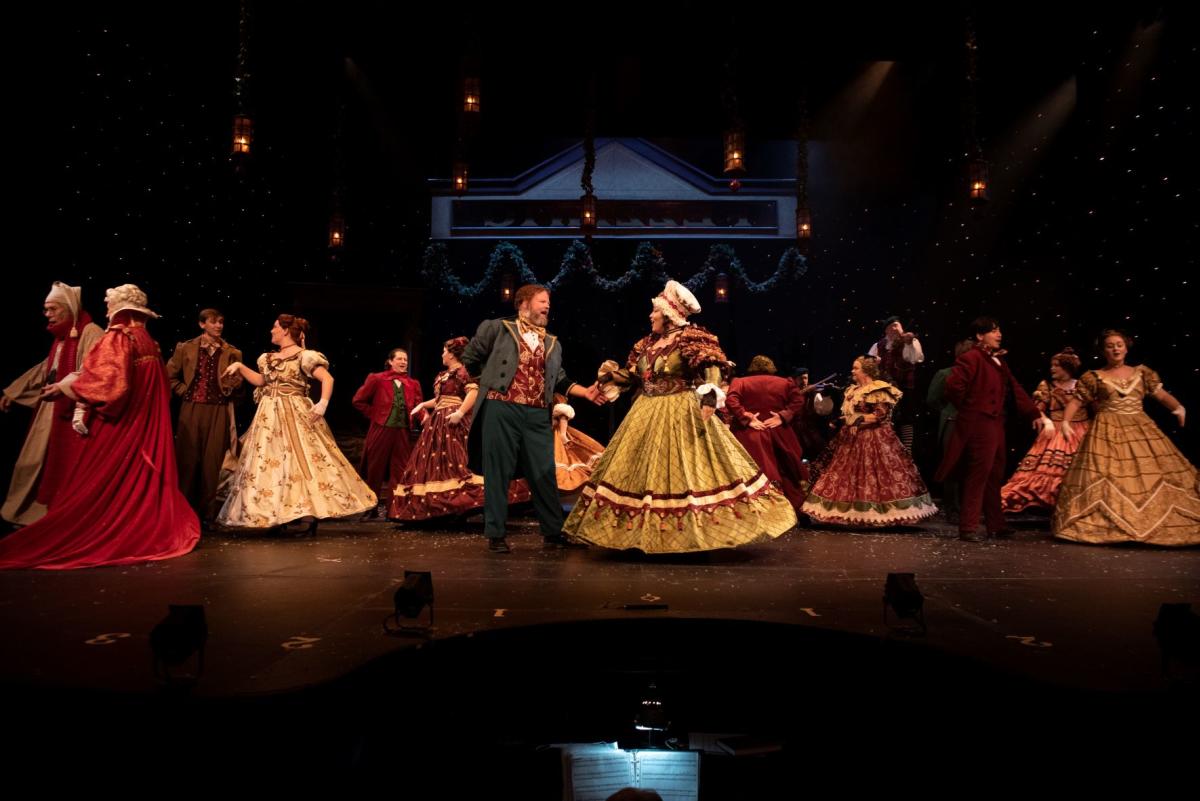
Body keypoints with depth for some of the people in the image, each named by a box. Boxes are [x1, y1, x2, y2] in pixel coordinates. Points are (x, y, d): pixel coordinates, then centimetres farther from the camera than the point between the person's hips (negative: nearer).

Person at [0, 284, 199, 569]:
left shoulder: (117, 337, -12)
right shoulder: (150, 343, 10)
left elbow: (105, 380, -22)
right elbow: (159, 389, 15)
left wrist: (65, 386, -10)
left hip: (117, 425, -7)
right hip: (146, 424, 7)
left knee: (104, 484, -1)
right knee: (140, 478, 10)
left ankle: (96, 537, 3)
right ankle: (146, 532, 11)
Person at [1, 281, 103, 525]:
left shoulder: (91, 333, -12)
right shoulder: (61, 336, 15)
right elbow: (46, 369, 26)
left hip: (76, 411, -9)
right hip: (53, 410, 9)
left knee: (69, 468, -6)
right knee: (36, 462, 14)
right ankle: (32, 512, 26)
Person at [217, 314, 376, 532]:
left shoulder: (304, 356, -8)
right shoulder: (269, 358, 15)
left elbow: (328, 379, -15)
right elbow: (260, 380, 15)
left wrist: (323, 404, -26)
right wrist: (240, 367, 9)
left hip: (295, 416, -7)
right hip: (270, 416, 8)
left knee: (302, 461, -8)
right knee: (269, 463, 6)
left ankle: (313, 521, -4)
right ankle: (277, 518, 13)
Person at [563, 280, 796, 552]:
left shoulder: (691, 340, -9)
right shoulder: (648, 344, 13)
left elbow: (711, 374, -17)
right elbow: (636, 377, 16)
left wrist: (708, 403, -29)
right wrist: (614, 372, 1)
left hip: (681, 415, -8)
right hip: (648, 415, 8)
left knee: (683, 472, -5)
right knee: (641, 472, 9)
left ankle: (690, 531, 6)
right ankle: (646, 531, 19)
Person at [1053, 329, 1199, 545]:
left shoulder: (1141, 373, 10)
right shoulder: (1094, 377, 2)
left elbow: (1162, 394, 8)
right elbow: (1075, 401, 1)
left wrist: (1178, 407, -7)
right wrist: (1065, 422, -12)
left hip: (1140, 430, 3)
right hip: (1107, 432, -3)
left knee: (1152, 475, 2)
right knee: (1105, 477, -9)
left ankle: (1160, 523, 10)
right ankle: (1105, 525, -5)